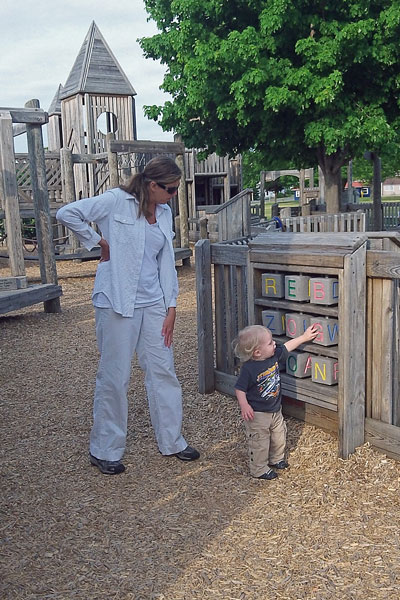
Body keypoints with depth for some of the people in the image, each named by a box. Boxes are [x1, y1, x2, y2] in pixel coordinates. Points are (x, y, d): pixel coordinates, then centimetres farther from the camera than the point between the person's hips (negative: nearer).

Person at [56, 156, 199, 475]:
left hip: (153, 304, 6)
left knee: (163, 371, 10)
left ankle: (172, 441, 26)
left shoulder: (165, 213, 11)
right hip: (118, 303, -6)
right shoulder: (117, 201, -8)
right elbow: (67, 213, -13)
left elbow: (167, 262, 12)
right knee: (115, 377, 2)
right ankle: (105, 450, 19)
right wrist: (99, 242, -8)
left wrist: (171, 306, 8)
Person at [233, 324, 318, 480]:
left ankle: (276, 459, 44)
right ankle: (259, 469, 23)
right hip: (257, 414, -7)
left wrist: (304, 337, 16)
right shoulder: (248, 368, -27)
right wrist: (244, 406, -31)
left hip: (275, 410, 7)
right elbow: (239, 388, -20)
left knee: (279, 436, 21)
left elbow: (287, 346, 10)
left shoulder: (274, 355, -7)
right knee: (259, 442, 4)